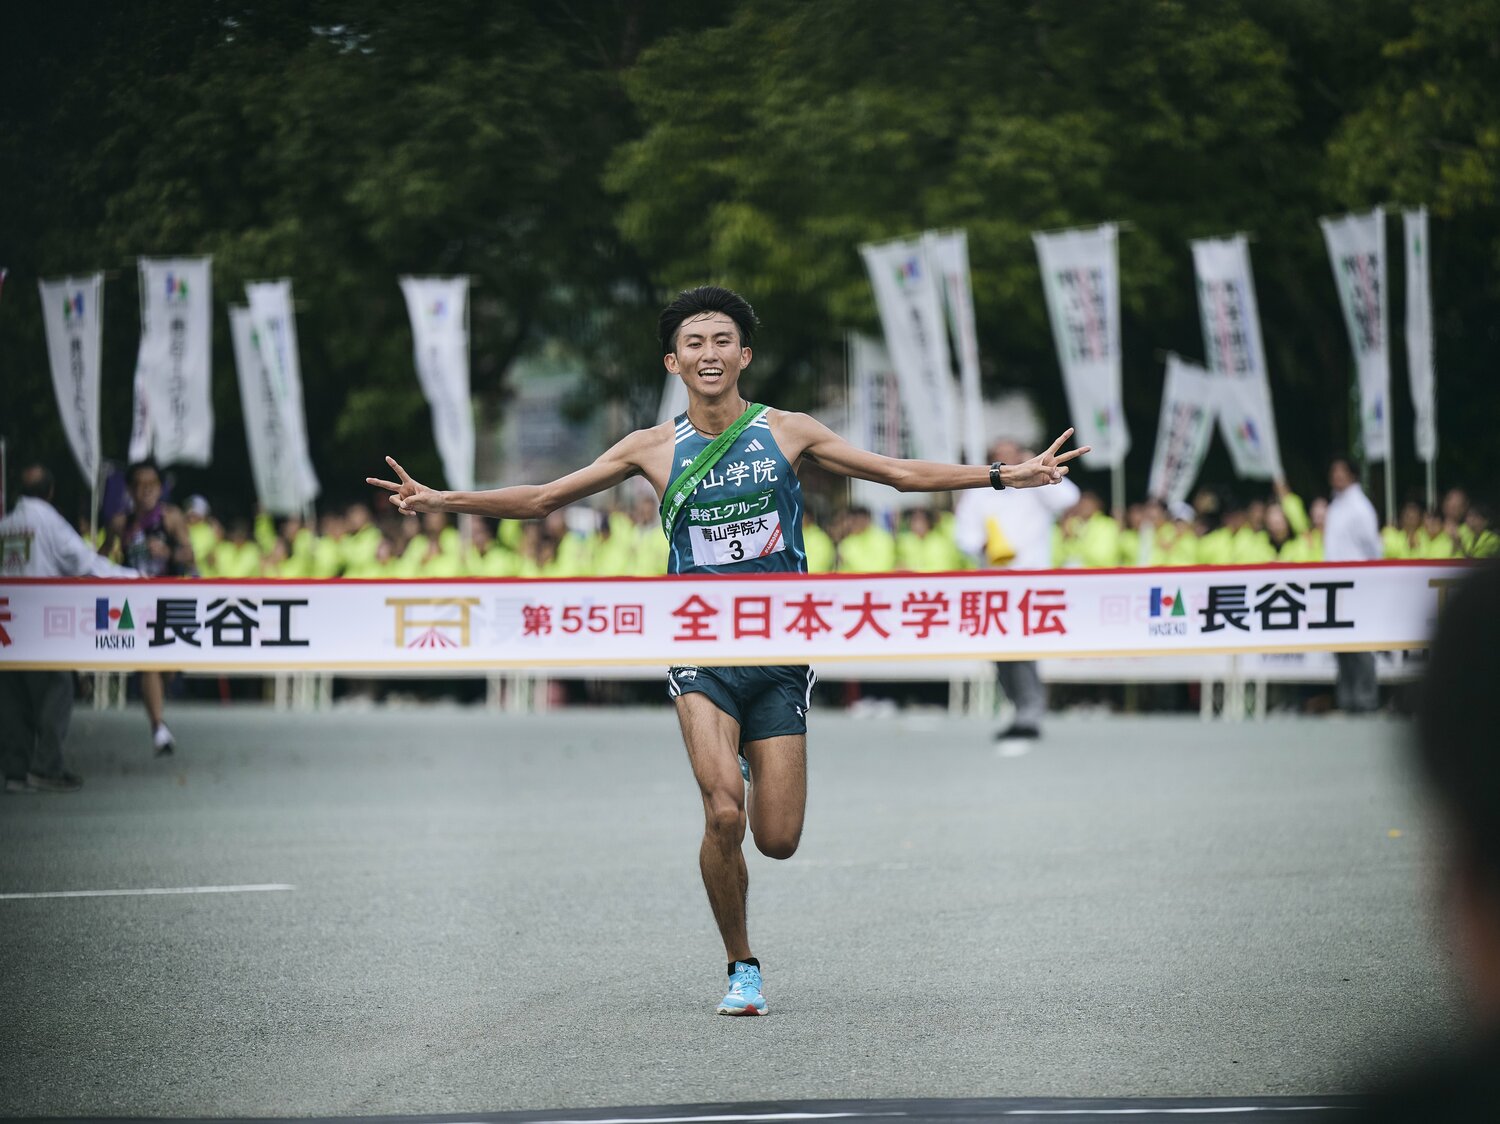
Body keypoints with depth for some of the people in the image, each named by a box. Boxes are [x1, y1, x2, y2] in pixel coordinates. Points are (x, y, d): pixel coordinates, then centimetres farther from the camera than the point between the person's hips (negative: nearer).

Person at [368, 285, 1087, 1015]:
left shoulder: (787, 433, 3)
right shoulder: (655, 449, 2)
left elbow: (903, 474, 6)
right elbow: (543, 499, 7)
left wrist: (1006, 476, -2)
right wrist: (440, 500, -1)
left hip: (780, 654, 1)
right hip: (702, 653, -1)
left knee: (777, 840, -4)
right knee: (724, 817, -20)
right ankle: (742, 968, 1)